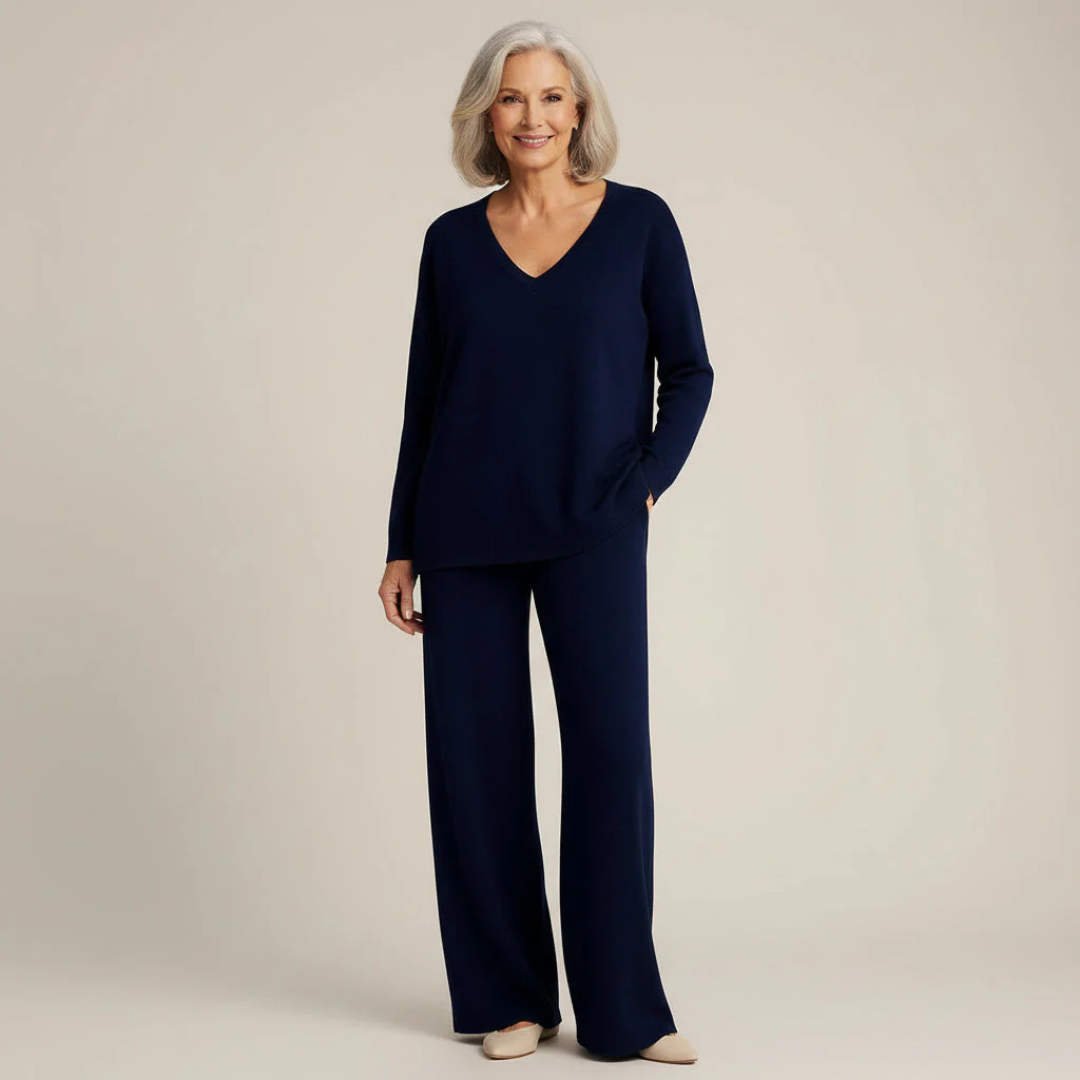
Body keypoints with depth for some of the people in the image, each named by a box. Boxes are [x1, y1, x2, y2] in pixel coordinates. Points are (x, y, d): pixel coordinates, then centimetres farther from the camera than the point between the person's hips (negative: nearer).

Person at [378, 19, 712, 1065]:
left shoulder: (639, 221, 2)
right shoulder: (452, 240, 7)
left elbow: (687, 370, 4)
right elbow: (423, 398, 9)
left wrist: (646, 485, -10)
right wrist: (401, 546, 6)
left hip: (592, 534, -2)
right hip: (467, 535, 2)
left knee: (610, 745, -6)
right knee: (474, 751, 3)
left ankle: (622, 1007, 5)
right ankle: (507, 996, 17)